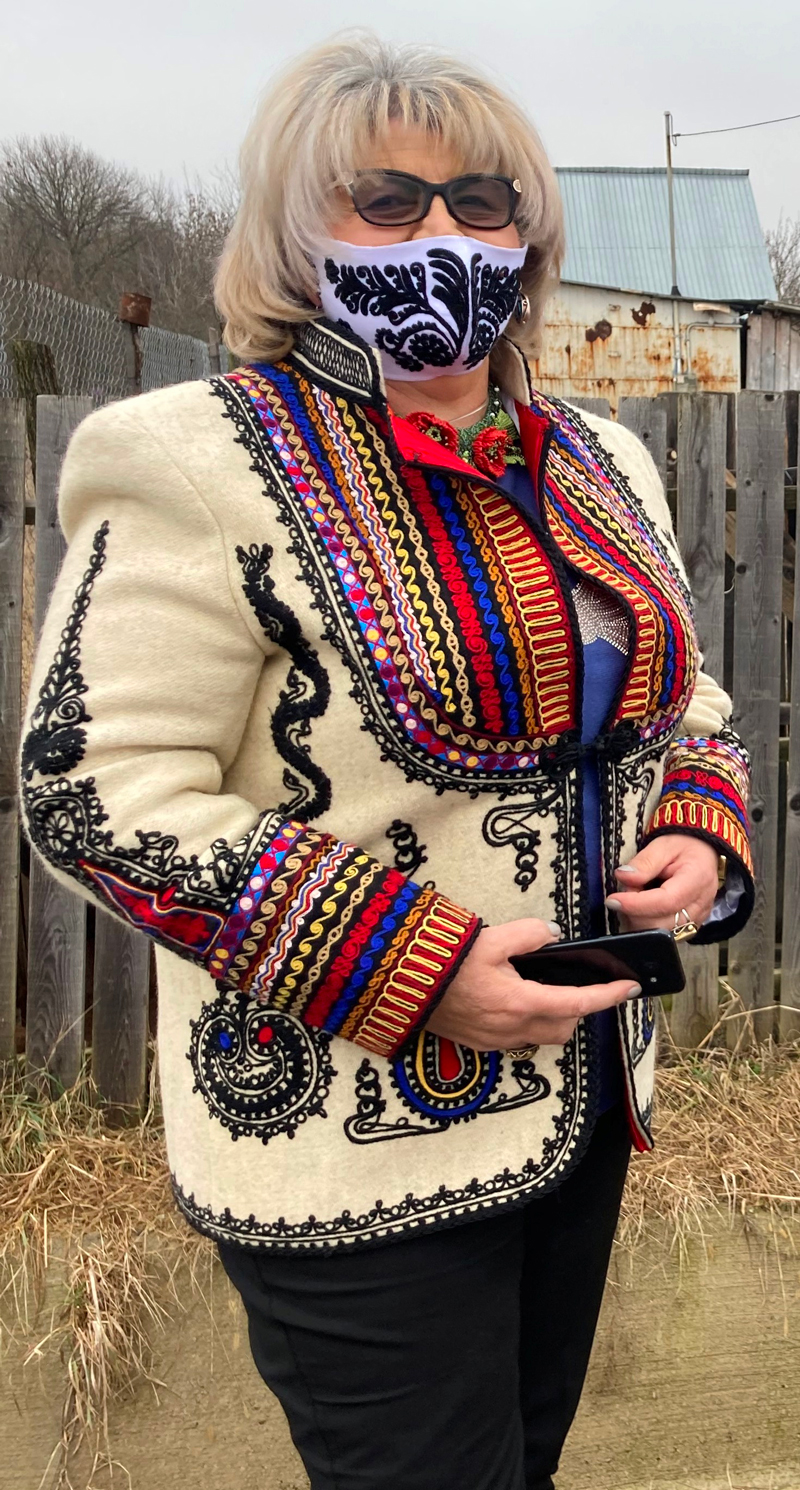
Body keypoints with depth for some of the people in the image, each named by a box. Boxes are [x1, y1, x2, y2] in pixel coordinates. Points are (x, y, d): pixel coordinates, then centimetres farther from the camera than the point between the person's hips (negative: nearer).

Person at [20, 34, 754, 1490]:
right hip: (358, 1146, -7)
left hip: (580, 1095, 7)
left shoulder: (597, 466, 8)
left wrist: (699, 832, -6)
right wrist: (412, 965, -24)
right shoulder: (208, 465, -14)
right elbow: (98, 792, -19)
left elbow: (682, 704, 18)